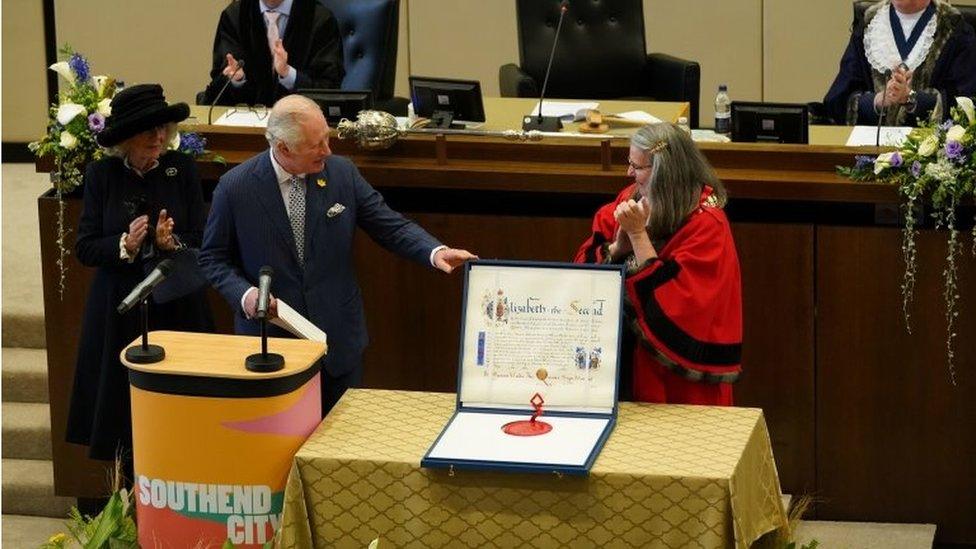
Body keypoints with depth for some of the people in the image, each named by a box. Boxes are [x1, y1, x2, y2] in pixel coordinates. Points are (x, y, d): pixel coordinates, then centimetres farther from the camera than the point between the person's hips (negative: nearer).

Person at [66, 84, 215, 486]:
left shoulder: (182, 170, -2)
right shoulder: (102, 174, -2)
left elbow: (203, 241, -2)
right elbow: (85, 248, -3)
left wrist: (172, 242, -22)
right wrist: (125, 245, -21)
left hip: (177, 306, 0)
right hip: (120, 310, 0)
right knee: (125, 404, 3)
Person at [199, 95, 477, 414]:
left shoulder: (342, 173, -3)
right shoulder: (235, 187, -8)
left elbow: (391, 226, 1)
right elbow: (213, 258, 1)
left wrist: (435, 252, -17)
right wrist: (244, 295, -17)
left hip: (338, 337, 2)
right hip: (270, 338, -2)